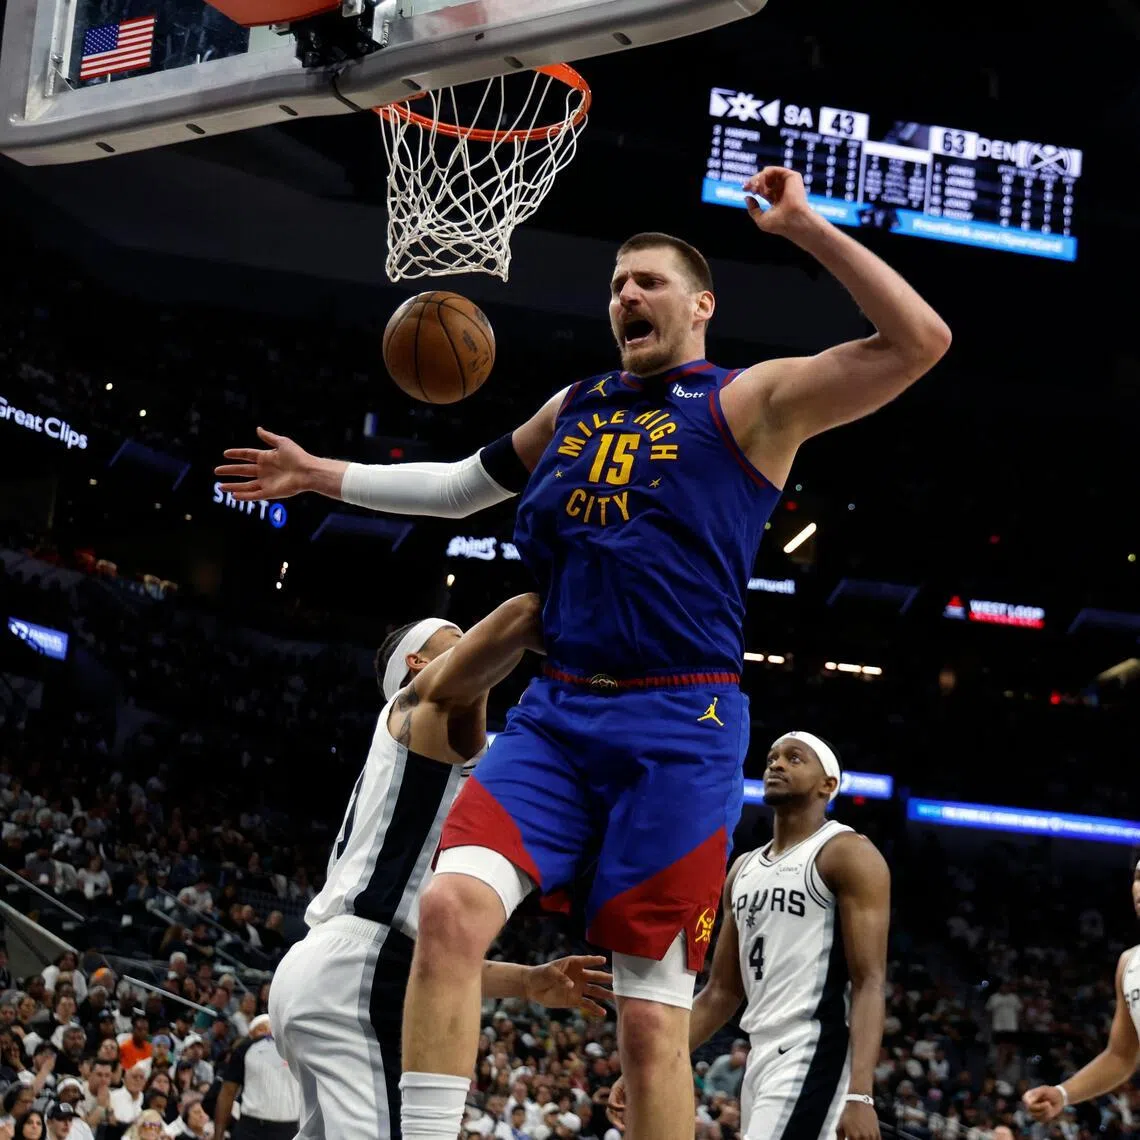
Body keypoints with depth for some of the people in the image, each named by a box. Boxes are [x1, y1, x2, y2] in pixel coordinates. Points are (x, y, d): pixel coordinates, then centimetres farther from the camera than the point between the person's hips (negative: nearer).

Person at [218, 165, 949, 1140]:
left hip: (680, 727, -5)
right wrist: (324, 476, 34)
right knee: (451, 906, -19)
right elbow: (462, 486, 36)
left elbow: (920, 341, -11)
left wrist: (805, 228, -14)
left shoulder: (750, 401, 1)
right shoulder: (576, 408, 19)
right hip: (558, 714, 5)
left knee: (652, 1015, -5)